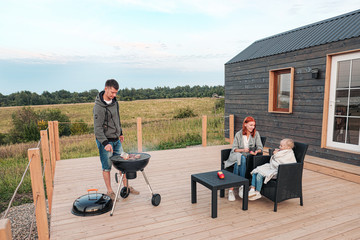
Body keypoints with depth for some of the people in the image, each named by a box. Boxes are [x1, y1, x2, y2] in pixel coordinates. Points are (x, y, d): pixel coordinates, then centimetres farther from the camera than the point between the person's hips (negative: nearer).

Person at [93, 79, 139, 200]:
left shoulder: (114, 101, 4)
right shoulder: (99, 107, -20)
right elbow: (97, 128, -23)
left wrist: (120, 132, 21)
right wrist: (105, 143, -30)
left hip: (116, 139, 7)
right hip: (105, 140, -7)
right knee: (107, 167, 5)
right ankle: (109, 191, 20)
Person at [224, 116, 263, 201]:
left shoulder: (256, 134, 6)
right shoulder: (238, 134, 4)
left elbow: (260, 147, 3)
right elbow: (234, 148, -1)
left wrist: (256, 151, -20)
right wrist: (243, 150, -19)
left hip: (249, 156, 0)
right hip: (237, 154, 0)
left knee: (238, 163, -34)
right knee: (241, 158, -36)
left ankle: (232, 188, -33)